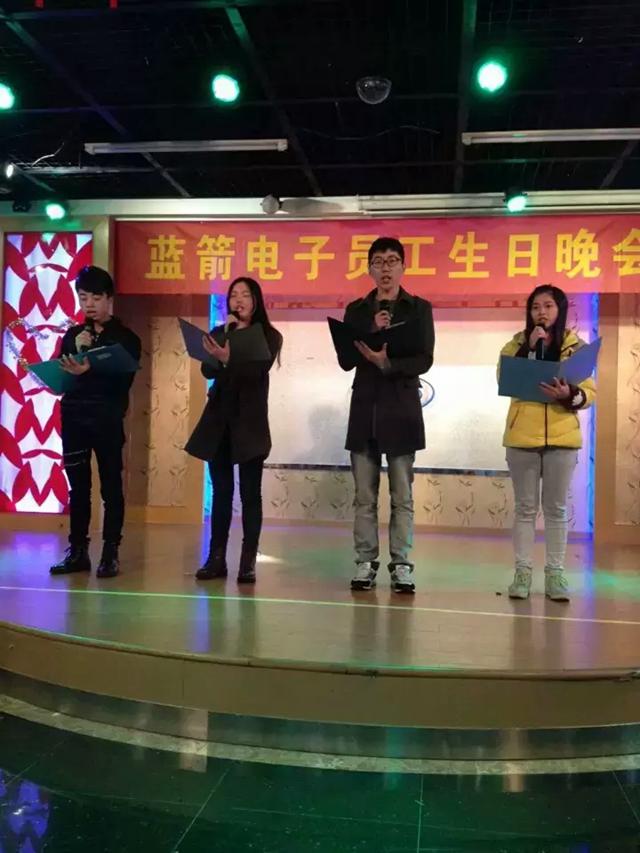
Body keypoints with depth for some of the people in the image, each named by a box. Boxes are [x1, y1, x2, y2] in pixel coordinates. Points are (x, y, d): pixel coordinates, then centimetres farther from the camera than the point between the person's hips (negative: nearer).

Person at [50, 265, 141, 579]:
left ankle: (110, 553, 4)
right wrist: (77, 352, -8)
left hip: (107, 421, -3)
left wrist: (88, 372, -24)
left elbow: (122, 383, -9)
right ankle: (78, 550, 13)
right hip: (73, 418, 4)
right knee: (78, 487, 7)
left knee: (110, 487, -1)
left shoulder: (126, 338, 2)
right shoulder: (72, 335, 13)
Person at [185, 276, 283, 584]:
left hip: (250, 421, -3)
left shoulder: (269, 336, 0)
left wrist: (228, 359, -33)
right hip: (218, 419, 3)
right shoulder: (218, 334, 10)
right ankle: (216, 558, 10)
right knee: (221, 492, 6)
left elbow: (257, 371, -16)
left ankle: (248, 562, 1)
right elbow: (208, 371, -4)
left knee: (250, 493, -2)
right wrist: (226, 335, -10)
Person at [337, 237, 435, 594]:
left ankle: (402, 566, 6)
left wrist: (387, 362, -20)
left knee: (402, 497, 0)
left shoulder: (419, 308, 5)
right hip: (364, 409, 2)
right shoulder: (357, 310, 12)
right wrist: (372, 332, -10)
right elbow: (345, 360, 3)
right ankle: (366, 563, 10)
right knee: (365, 497, 4)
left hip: (401, 410, -2)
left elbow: (424, 360, -5)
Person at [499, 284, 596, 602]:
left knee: (556, 508, 6)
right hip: (522, 436, 0)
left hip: (562, 438, 0)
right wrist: (530, 348, -14)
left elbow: (590, 393, -1)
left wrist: (570, 395, -22)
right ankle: (522, 572, 11)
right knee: (525, 507, 6)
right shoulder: (516, 345, 6)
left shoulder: (577, 347, 5)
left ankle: (555, 573, 12)